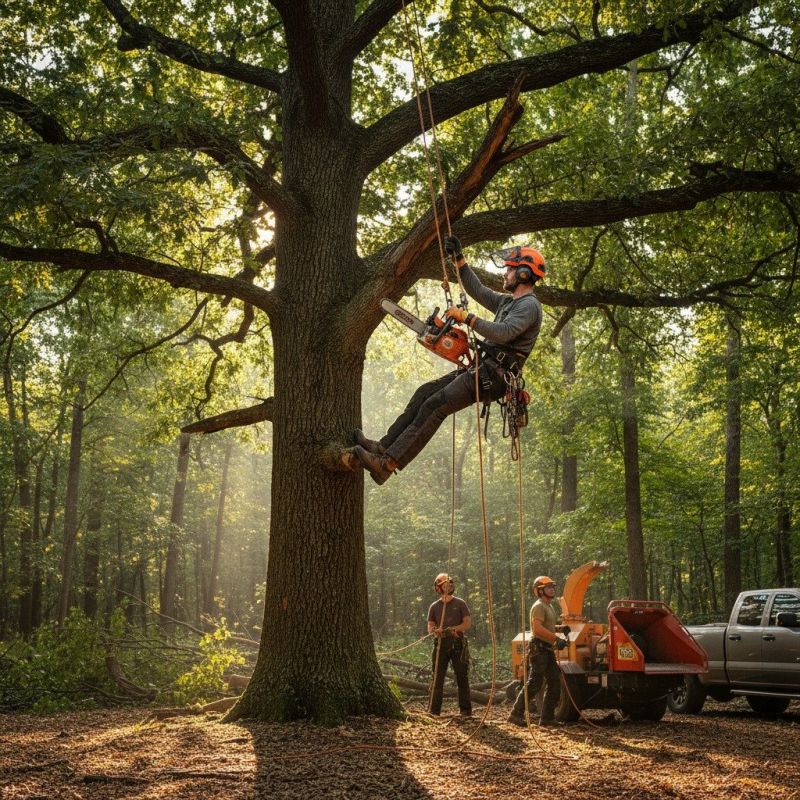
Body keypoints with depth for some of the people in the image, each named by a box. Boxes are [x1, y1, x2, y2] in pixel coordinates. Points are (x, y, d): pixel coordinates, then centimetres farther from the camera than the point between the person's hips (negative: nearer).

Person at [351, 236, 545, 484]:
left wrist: (466, 318, -23)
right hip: (481, 368, 10)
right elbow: (477, 290, 30)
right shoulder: (508, 301, 22)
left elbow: (503, 332, -25)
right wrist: (459, 259, 25)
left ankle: (388, 464, -22)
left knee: (434, 406, -18)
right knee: (425, 392, 3)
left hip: (493, 376, -10)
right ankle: (385, 446, -1)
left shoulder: (530, 305, -10)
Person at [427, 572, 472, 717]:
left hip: (458, 644, -1)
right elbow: (430, 627, 6)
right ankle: (434, 709, 2)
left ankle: (465, 709, 6)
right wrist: (435, 630, -19)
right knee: (437, 677, -1)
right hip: (441, 644, 1)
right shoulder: (434, 606, 10)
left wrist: (454, 629, -17)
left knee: (462, 677, 1)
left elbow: (468, 623, -1)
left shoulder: (460, 603, 5)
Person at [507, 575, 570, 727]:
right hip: (539, 649, -10)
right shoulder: (539, 606, -11)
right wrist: (557, 639, -25)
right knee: (534, 684, -11)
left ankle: (547, 717, 11)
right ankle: (516, 714, -6)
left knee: (555, 682, 7)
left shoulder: (549, 607, 20)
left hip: (548, 650, 10)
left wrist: (560, 628, 12)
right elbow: (538, 629, -23)